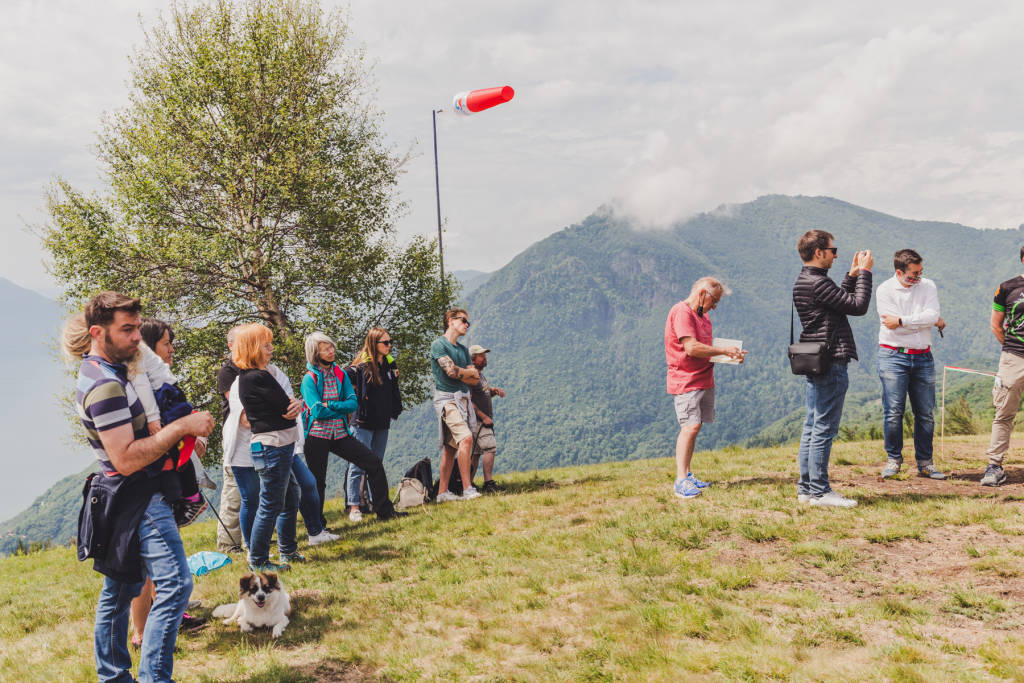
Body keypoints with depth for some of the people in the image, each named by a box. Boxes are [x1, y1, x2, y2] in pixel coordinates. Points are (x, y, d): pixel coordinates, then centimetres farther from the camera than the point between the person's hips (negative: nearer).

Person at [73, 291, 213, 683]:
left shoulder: (103, 372, 12)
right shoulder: (105, 386, -21)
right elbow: (126, 459, -27)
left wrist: (183, 432, 12)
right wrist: (182, 427, -22)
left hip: (127, 500, 11)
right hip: (140, 500, -11)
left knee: (119, 590, 16)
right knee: (174, 584, -13)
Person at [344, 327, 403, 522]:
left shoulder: (390, 364, 9)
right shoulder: (362, 365, -12)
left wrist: (395, 411, 12)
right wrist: (355, 398, -12)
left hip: (382, 423, 7)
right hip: (363, 423, -7)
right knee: (358, 465, -4)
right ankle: (354, 507, 1)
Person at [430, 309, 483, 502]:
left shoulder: (463, 349, 21)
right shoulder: (438, 344, -3)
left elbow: (476, 380, 13)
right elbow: (452, 371, -15)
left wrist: (460, 374, -5)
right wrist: (470, 372, 3)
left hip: (463, 399, 8)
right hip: (447, 398, -8)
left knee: (451, 447, 7)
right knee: (466, 438, -21)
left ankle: (442, 492, 11)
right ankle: (467, 489, -20)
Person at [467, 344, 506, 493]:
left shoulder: (480, 375, 18)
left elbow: (486, 392, 26)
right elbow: (468, 401, -20)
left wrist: (496, 390, 4)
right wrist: (484, 417, -19)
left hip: (483, 420, 10)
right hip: (477, 420, -10)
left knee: (476, 453, 11)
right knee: (490, 447, -16)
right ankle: (488, 483, -16)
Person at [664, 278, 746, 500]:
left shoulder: (702, 316, 21)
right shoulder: (681, 312, -12)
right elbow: (692, 348, -21)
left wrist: (730, 354, 10)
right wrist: (724, 351, -13)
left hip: (704, 380, 9)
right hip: (686, 381, -9)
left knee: (694, 427, 7)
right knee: (691, 426, -15)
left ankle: (686, 476, 11)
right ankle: (681, 481, -15)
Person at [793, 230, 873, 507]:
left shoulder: (803, 282, 15)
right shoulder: (818, 283, -17)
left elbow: (841, 301, 24)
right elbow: (858, 306, -15)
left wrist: (853, 274, 20)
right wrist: (864, 272, -5)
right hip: (830, 363, -10)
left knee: (812, 427, 12)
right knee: (824, 429, -5)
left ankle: (806, 488, 17)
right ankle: (819, 491, 0)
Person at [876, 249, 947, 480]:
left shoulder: (928, 286, 8)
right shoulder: (885, 290, -3)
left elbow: (932, 314, -9)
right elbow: (893, 328, -13)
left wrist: (902, 320, -15)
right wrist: (928, 321, -4)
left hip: (923, 357, 3)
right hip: (893, 356, -3)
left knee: (925, 413, 5)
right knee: (893, 412, -6)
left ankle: (924, 462, 15)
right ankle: (893, 459, 8)